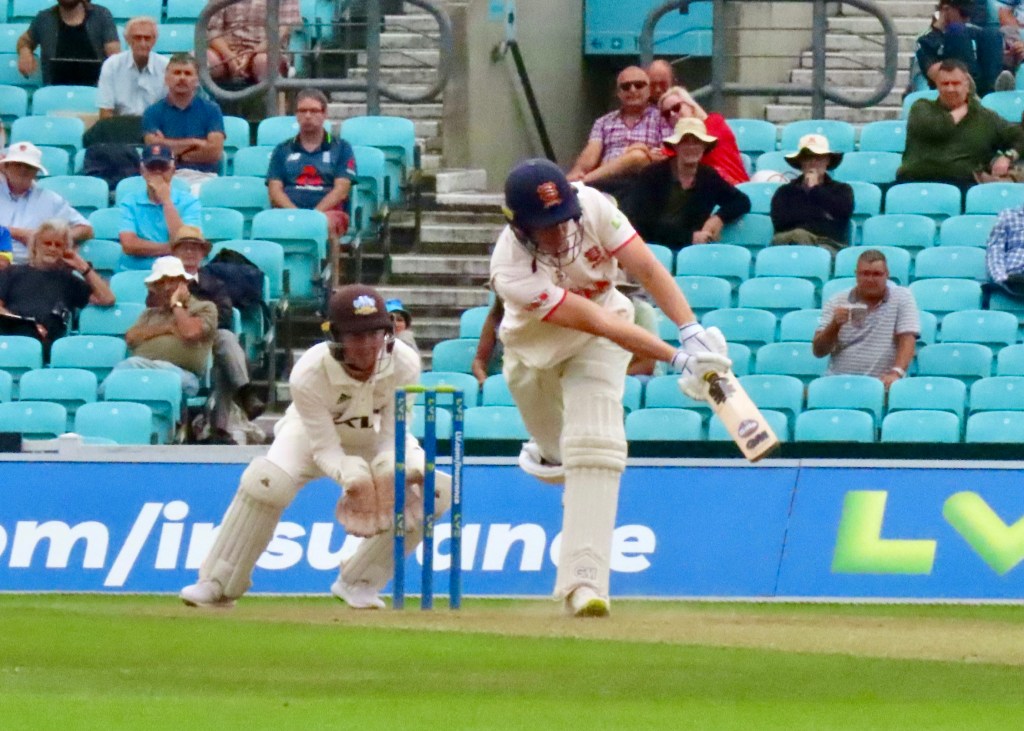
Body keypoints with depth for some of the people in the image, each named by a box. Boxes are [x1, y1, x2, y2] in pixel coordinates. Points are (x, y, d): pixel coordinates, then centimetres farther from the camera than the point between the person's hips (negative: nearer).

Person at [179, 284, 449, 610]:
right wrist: (351, 475, -50)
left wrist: (389, 468, -45)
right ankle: (218, 585, -14)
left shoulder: (404, 365, -30)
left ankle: (359, 582, -2)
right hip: (314, 430, -3)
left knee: (438, 490, -19)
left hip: (376, 435, 3)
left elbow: (392, 437, -23)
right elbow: (325, 448, -30)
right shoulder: (308, 375, -35)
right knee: (266, 480, -32)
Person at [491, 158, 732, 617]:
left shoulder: (592, 207, -27)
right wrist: (676, 358, -46)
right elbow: (595, 321, -40)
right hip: (534, 349, -1)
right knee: (553, 447, 14)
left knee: (594, 444, -17)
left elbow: (648, 269, -25)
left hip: (594, 350, 1)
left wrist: (691, 332, -40)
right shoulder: (512, 270, -36)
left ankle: (584, 580, -23)